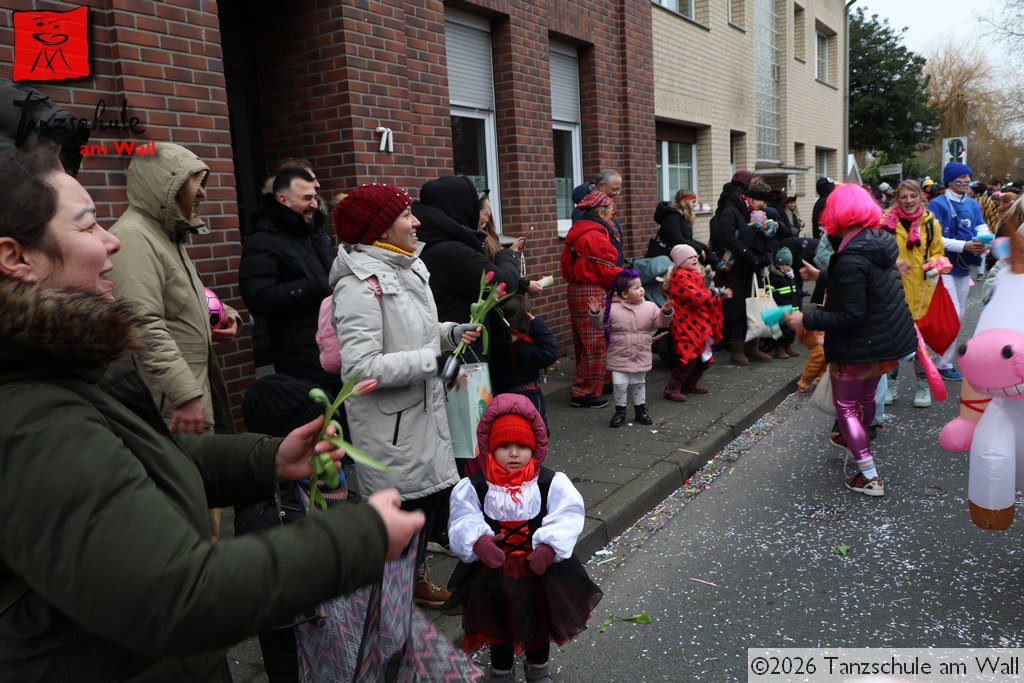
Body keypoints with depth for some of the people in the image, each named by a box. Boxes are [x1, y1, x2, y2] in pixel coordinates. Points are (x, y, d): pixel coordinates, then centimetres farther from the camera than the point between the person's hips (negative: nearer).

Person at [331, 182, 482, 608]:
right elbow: (361, 368, -27)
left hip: (422, 410, 9)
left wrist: (450, 333, 3)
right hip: (389, 423, -9)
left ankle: (417, 579, 39)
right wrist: (433, 358, -22)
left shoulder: (407, 269, 8)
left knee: (431, 493, 18)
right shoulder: (361, 286, -22)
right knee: (401, 507, 4)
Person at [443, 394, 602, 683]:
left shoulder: (552, 483, -11)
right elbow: (462, 523, -14)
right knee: (498, 630, 20)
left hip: (539, 571, 1)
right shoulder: (472, 487, -11)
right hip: (492, 574, 0)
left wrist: (550, 545, -29)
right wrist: (477, 541, -33)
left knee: (539, 626, 23)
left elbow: (568, 516, -15)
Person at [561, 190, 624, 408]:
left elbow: (566, 265, 19)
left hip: (576, 291, 10)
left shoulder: (576, 234, 14)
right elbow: (607, 272, -16)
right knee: (597, 346, -2)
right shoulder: (595, 236, -17)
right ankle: (585, 393, 4)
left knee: (584, 344, 17)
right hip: (593, 295, -10)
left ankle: (581, 390, 26)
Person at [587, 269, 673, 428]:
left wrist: (666, 312, -15)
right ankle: (620, 412, 17)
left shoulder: (649, 307, -2)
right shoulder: (612, 309, -10)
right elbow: (600, 325, -5)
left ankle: (640, 410, 33)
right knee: (619, 384, -3)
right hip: (619, 356, -3)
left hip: (641, 356, 3)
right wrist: (595, 313, -21)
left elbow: (659, 322, 2)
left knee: (639, 384, 16)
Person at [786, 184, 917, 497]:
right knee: (866, 396, 27)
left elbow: (851, 316, -26)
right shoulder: (880, 240, 2)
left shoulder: (850, 259, -26)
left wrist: (806, 320, -21)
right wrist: (822, 277, 27)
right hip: (890, 339, 9)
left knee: (845, 406, 6)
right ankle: (858, 443, 50)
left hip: (861, 344, -9)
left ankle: (870, 476, 7)